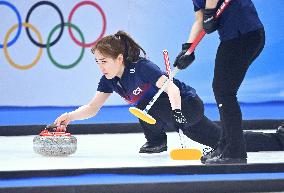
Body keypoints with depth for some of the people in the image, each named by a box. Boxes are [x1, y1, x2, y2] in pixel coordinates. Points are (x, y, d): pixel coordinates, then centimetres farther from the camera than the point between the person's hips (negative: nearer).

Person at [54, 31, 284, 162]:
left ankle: (157, 141, -3)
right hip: (173, 114, 8)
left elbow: (172, 90, -35)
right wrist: (70, 116, -18)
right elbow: (92, 108, -3)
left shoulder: (141, 67, -28)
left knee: (145, 103, -31)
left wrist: (177, 113, -48)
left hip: (188, 105, -8)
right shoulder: (109, 80, -4)